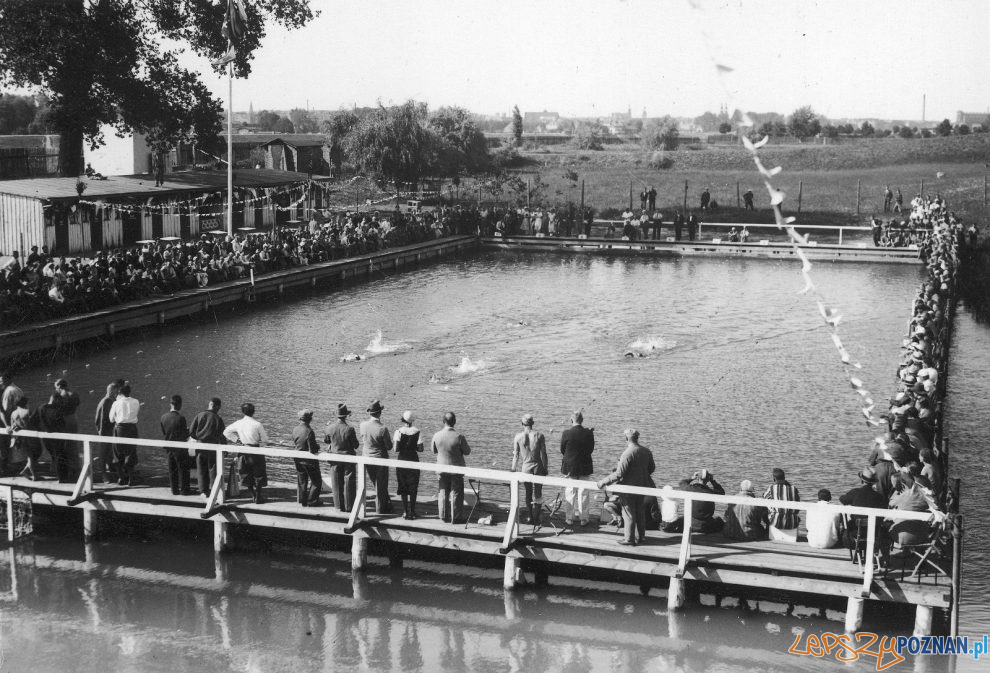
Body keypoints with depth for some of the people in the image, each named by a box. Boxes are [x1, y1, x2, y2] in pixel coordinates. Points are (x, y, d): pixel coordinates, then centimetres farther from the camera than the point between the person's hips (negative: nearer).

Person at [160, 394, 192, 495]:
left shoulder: (163, 417, -4)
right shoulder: (180, 418, -20)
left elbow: (163, 433, 4)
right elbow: (185, 435, -14)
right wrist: (188, 430, 6)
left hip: (168, 447, 5)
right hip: (180, 448, -5)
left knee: (172, 470, 13)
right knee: (183, 469, 7)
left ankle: (174, 489, 16)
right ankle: (184, 489, 9)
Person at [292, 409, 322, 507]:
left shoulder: (295, 429, -5)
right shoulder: (309, 431, -25)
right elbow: (313, 450, -26)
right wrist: (318, 447, -3)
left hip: (298, 459, 6)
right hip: (309, 460, -6)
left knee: (301, 481, 18)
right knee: (316, 481, 10)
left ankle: (303, 500, 24)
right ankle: (312, 501, 12)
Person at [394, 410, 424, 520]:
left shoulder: (399, 432, -10)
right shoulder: (417, 431, -6)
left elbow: (396, 448, -13)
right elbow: (420, 449, -6)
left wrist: (393, 442, 6)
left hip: (402, 460, -1)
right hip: (413, 459, 1)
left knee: (403, 487, 8)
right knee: (413, 487, 10)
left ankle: (405, 512, 7)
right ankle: (412, 511, 10)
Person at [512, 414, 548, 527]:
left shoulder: (518, 437, -5)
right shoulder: (539, 436, -6)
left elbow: (516, 455, 0)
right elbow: (543, 454, -5)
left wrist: (513, 470, 10)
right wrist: (545, 468, 5)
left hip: (525, 467, 1)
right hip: (538, 467, -1)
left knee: (528, 494, 13)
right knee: (538, 494, 8)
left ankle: (531, 518, 15)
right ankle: (536, 518, 4)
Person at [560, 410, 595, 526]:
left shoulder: (566, 433, -14)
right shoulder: (588, 433, -9)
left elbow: (562, 450, -3)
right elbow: (591, 450, 1)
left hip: (569, 466, -1)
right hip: (584, 466, 1)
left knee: (570, 493, 9)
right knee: (583, 493, 10)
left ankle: (569, 518, 14)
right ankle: (584, 518, 15)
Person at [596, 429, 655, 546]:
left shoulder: (627, 454, -24)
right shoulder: (647, 452, 0)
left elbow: (619, 474, -27)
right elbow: (652, 468, 13)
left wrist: (604, 482, -20)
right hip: (642, 486, 7)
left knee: (629, 513, 4)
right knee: (640, 511, 19)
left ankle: (629, 539, 12)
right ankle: (640, 535, 30)